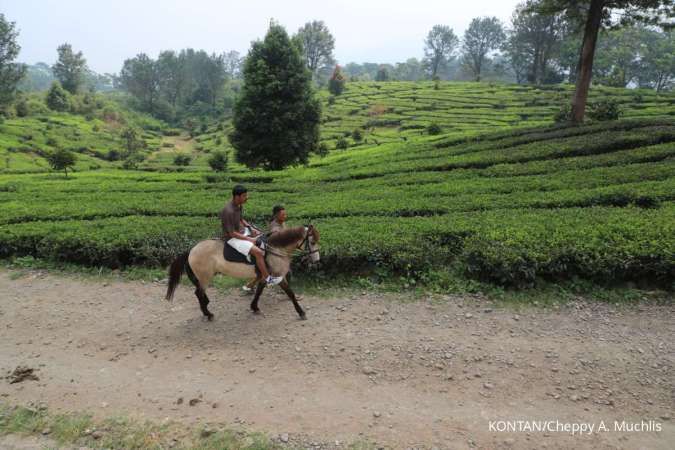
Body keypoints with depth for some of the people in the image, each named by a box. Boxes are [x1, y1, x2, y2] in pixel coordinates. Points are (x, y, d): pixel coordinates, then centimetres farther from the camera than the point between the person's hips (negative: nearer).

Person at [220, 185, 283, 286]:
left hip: (241, 232, 10)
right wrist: (249, 239, -21)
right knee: (258, 252, -24)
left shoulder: (240, 206, 0)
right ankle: (267, 278, -8)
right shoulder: (228, 211, -28)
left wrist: (251, 228, 4)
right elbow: (232, 233, -25)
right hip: (233, 238, -10)